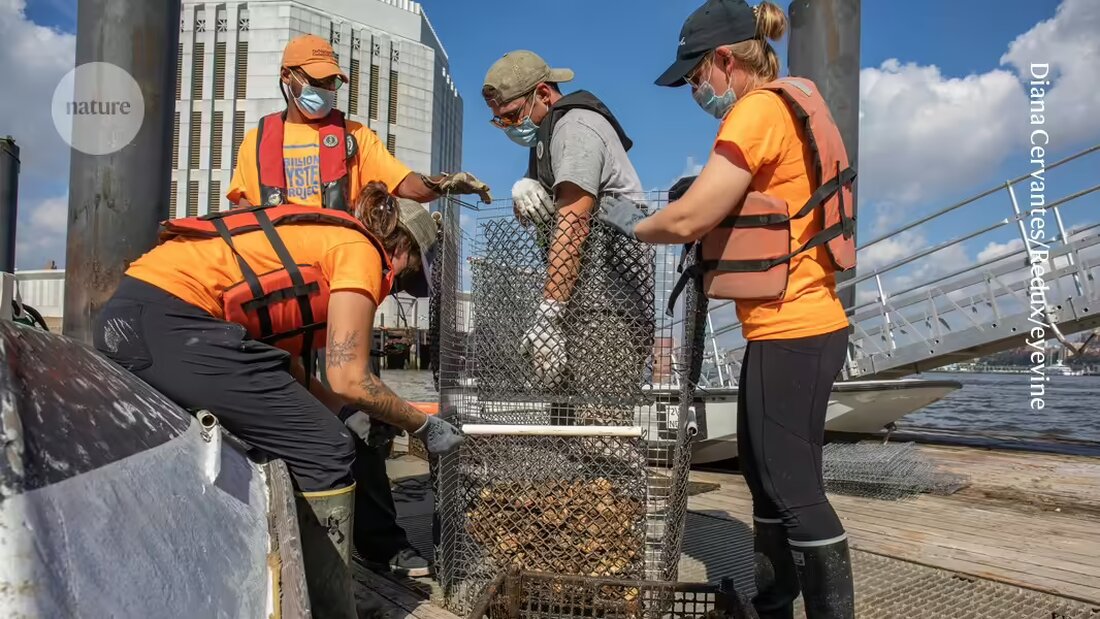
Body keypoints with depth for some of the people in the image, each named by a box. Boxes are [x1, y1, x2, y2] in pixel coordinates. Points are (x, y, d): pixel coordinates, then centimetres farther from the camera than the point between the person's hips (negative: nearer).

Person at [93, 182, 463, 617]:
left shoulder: (319, 238, 25)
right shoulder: (360, 250, 0)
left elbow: (280, 356, 21)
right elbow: (348, 378, -5)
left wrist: (341, 410, 19)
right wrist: (422, 425, 8)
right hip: (172, 321, -10)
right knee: (325, 453, -2)